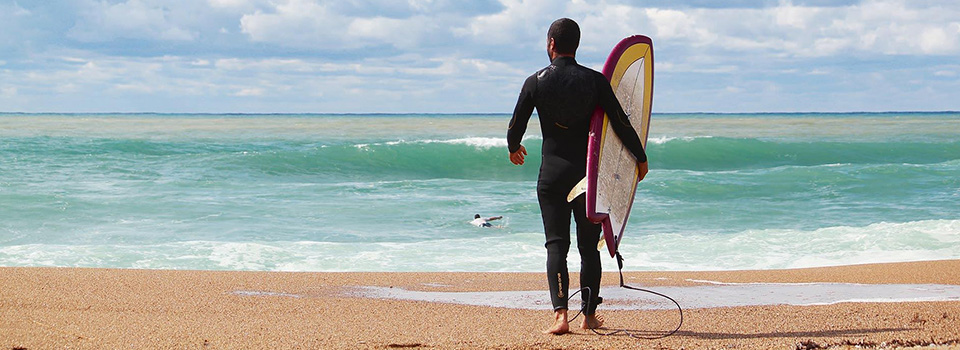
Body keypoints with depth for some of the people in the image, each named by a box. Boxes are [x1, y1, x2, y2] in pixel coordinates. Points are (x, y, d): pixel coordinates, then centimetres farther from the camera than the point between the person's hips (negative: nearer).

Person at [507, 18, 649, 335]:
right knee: (589, 246, 11)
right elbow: (621, 123, -2)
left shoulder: (536, 82, -2)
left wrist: (514, 148, 26)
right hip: (589, 173, 1)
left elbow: (515, 127, 3)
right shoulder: (595, 80, -2)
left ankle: (560, 314, -16)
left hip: (552, 175, -1)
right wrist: (640, 157, 12)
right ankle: (589, 315, 17)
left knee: (556, 245, -1)